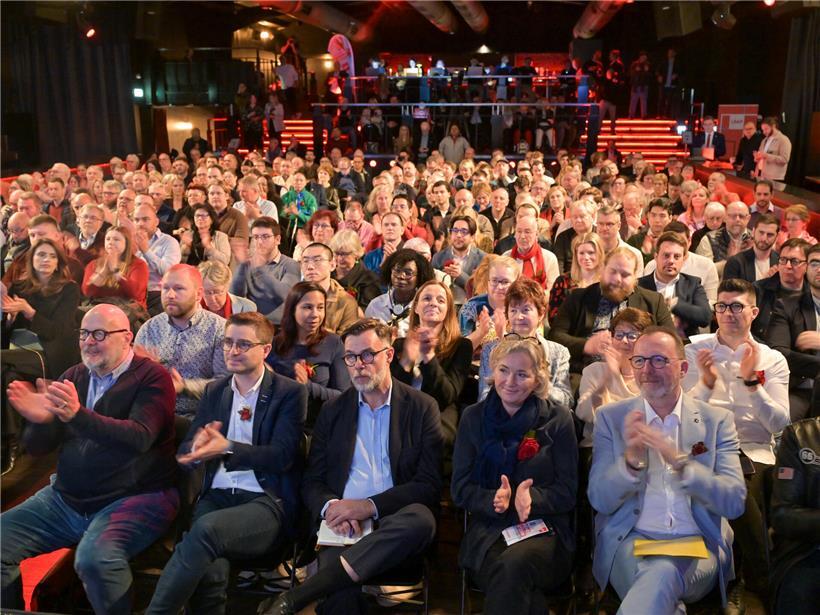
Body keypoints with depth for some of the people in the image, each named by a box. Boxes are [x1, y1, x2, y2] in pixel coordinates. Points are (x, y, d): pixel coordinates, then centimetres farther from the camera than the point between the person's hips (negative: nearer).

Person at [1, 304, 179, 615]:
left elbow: (139, 437, -22)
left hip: (134, 497, -6)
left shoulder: (152, 377, -6)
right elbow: (38, 447, 7)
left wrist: (78, 414, -35)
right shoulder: (73, 376, 11)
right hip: (66, 498, 7)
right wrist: (39, 421, -17)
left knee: (94, 558, -32)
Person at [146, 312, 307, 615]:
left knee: (206, 529, -33)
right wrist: (197, 446, -11)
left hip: (267, 502, -3)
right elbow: (185, 453, 14)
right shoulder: (214, 391, 16)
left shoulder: (290, 393, 1)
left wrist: (228, 448, -24)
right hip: (215, 496, 3)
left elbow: (281, 456, -10)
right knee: (209, 569, -31)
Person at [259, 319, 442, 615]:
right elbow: (311, 482, 14)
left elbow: (429, 485, -1)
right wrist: (330, 508, -10)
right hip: (342, 524, -1)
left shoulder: (422, 407, 6)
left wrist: (369, 506, -15)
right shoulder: (332, 410, 15)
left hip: (395, 523, 1)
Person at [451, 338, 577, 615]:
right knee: (502, 568, -33)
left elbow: (567, 493, 1)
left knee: (516, 563, -34)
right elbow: (460, 489, 5)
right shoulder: (473, 417, 8)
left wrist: (531, 498, -19)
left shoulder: (558, 419, 3)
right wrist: (494, 499, -15)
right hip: (487, 529, 1)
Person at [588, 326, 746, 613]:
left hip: (698, 546, -1)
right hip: (630, 540, 1)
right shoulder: (611, 417, 5)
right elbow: (600, 500, -1)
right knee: (660, 581, -31)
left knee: (662, 573, -33)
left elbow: (735, 502, -6)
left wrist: (679, 460, -22)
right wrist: (631, 460, -22)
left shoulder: (717, 420, 5)